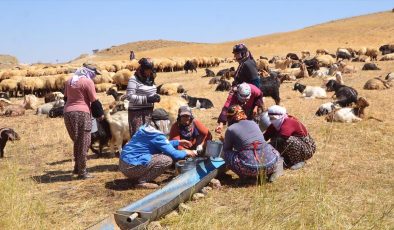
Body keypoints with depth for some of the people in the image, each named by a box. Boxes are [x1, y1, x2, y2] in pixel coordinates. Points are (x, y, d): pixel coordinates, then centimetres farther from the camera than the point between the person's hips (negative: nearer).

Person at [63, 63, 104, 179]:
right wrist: (100, 114, 6)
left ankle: (77, 167, 25)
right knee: (84, 143, 0)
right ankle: (82, 171, 1)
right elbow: (94, 101, -5)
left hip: (67, 113, 7)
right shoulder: (88, 81, -6)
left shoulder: (69, 81, 14)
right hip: (82, 113, -7)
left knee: (77, 142, 20)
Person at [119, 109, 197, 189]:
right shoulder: (156, 135, -16)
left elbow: (163, 144, 26)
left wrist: (178, 142, 26)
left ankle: (136, 177, 14)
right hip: (131, 167, -10)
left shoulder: (145, 128, 11)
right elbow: (173, 154, -13)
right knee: (168, 160, -14)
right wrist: (186, 152, 6)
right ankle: (143, 181, -8)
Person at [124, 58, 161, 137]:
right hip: (137, 112, -6)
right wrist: (146, 99, -21)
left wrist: (156, 96, 1)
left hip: (149, 111, 7)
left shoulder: (151, 79, 9)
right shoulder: (134, 79, -11)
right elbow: (129, 96, -18)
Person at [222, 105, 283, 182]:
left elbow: (226, 149, 20)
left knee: (227, 154, 15)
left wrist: (224, 141, 42)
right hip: (270, 163, 5)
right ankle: (273, 169, 11)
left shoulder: (230, 129, 6)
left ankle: (246, 176, 5)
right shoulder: (253, 123, 20)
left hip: (251, 167, -4)